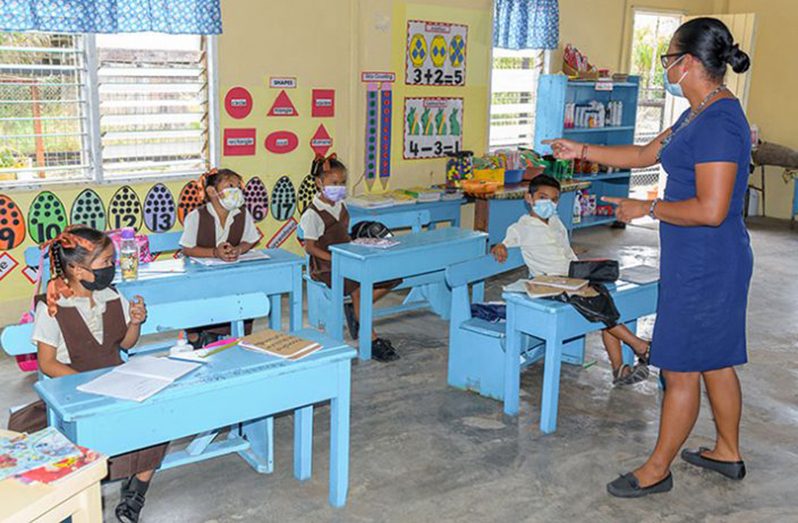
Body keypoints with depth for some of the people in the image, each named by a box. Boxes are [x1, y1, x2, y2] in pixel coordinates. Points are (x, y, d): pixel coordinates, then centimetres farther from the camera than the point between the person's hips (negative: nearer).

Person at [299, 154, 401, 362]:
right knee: (359, 286, -34)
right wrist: (334, 259, -23)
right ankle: (371, 340, -24)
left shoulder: (341, 206, 14)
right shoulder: (312, 214, -10)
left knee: (391, 276, -7)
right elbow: (310, 247, -14)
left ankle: (355, 311, 2)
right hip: (324, 267, -8)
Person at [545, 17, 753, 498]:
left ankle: (657, 470, 17)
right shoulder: (700, 115, 11)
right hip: (708, 261, 10)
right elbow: (646, 154, 22)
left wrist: (647, 208, -15)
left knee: (682, 368, 2)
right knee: (715, 361, 20)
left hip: (704, 265, -10)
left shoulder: (719, 122, -22)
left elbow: (710, 210, -27)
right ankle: (728, 452, 36)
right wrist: (583, 151, 21)